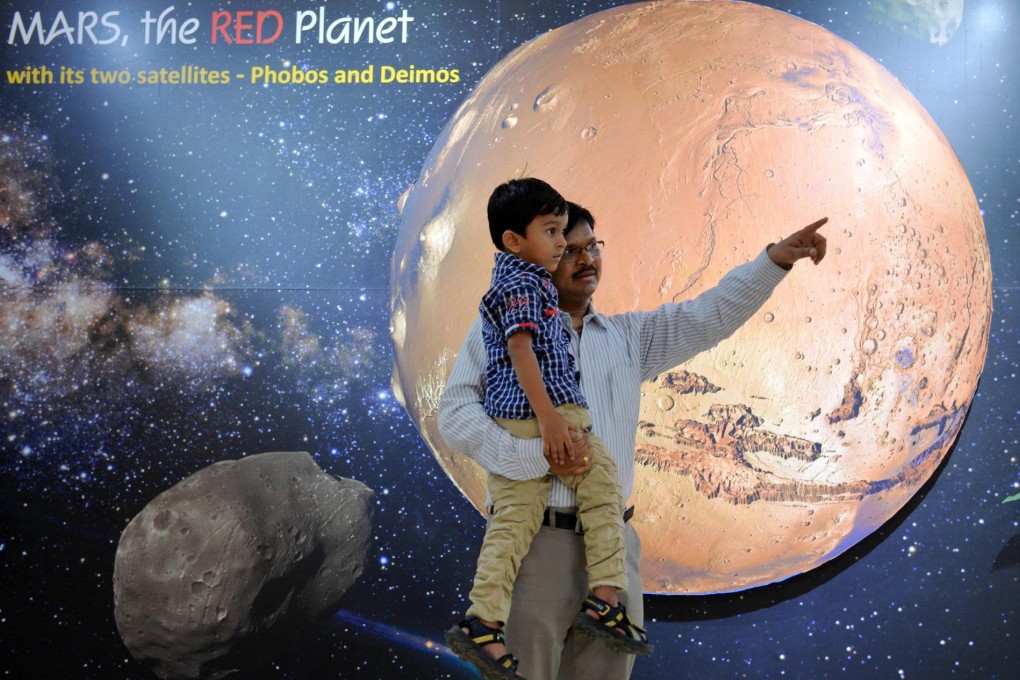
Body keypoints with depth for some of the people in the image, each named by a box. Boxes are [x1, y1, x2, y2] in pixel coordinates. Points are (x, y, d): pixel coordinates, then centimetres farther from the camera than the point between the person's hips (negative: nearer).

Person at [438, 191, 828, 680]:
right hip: (536, 536, -5)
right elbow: (456, 414, -6)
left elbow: (708, 317, 11)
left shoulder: (627, 335, 19)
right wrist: (534, 456, -19)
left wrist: (776, 258, -1)